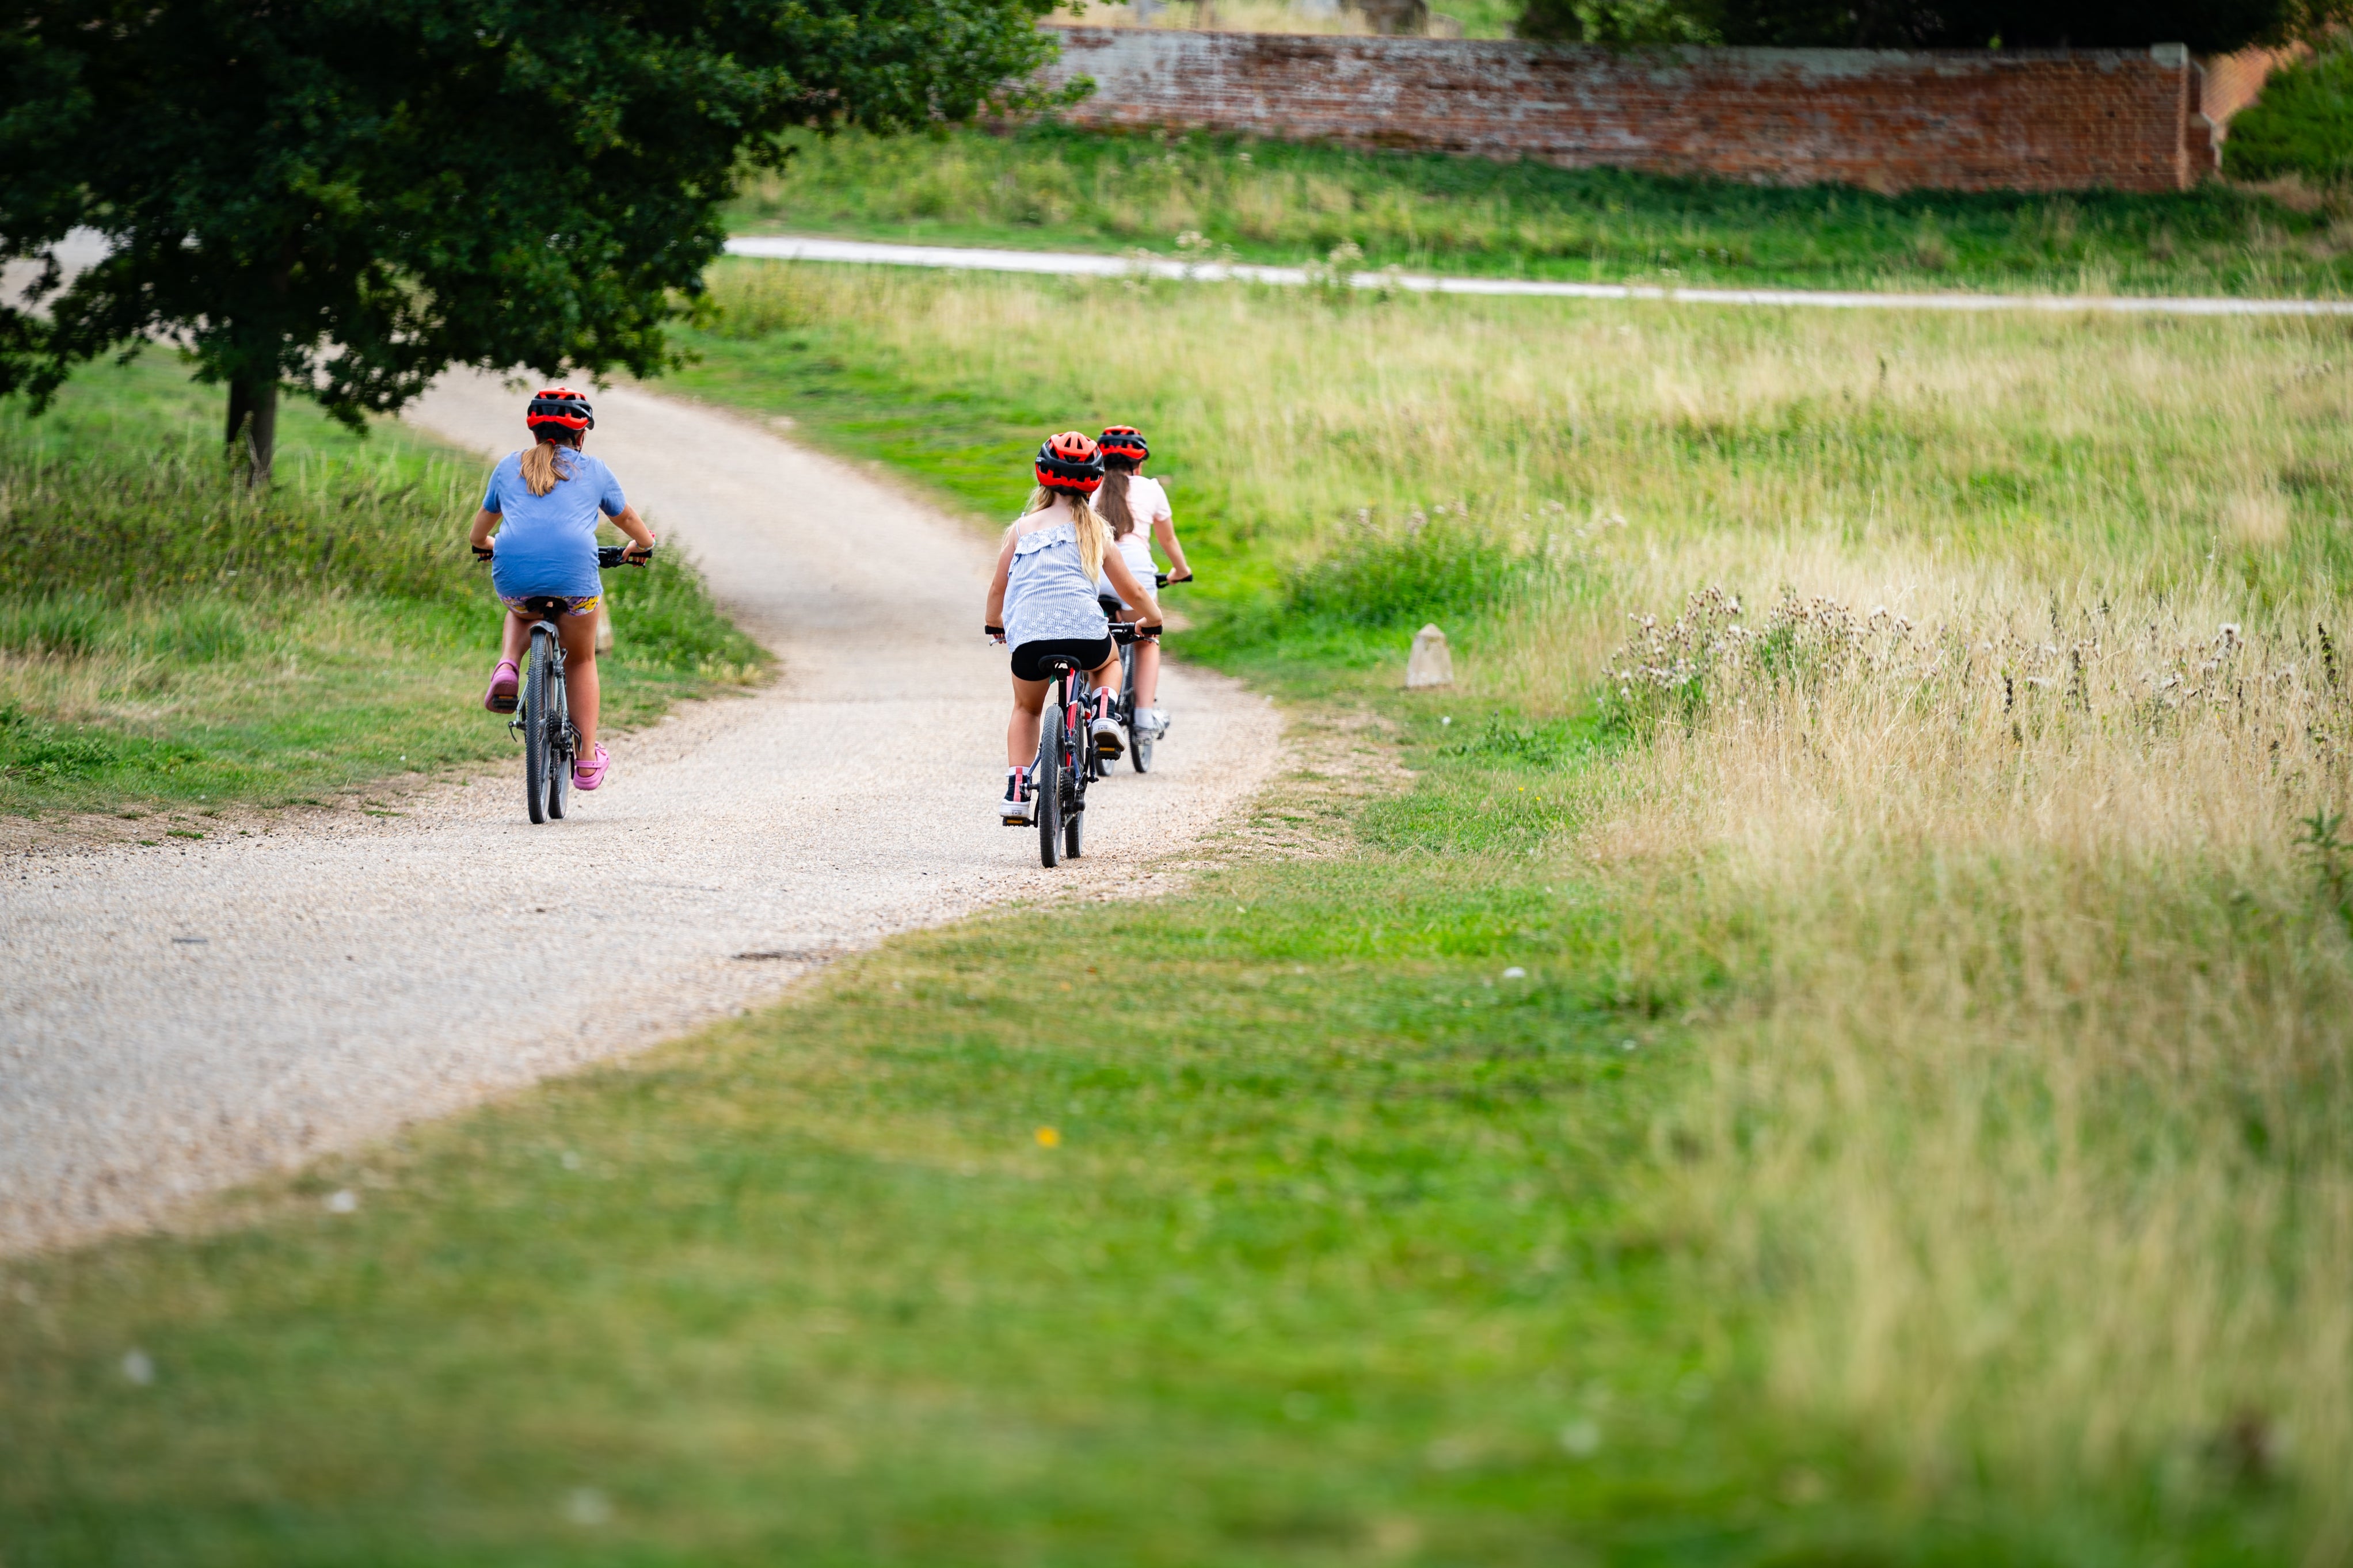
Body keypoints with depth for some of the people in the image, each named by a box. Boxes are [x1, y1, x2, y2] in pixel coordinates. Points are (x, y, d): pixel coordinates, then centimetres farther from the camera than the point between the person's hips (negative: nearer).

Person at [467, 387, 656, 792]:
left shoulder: (509, 467, 20)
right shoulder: (593, 471, 17)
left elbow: (479, 531, 32)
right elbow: (627, 518, 34)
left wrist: (484, 546, 55)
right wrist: (643, 544, 55)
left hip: (513, 573, 1)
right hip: (574, 573, -1)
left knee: (521, 614, 38)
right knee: (581, 661, 21)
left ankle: (508, 667, 7)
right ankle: (588, 761, 20)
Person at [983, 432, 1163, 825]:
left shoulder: (1023, 527, 16)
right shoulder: (1096, 531, 17)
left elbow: (997, 588, 24)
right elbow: (1133, 591, 24)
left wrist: (994, 625, 45)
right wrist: (1152, 618, 45)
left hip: (1029, 636, 0)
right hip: (1086, 633, 0)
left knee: (1026, 709, 28)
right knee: (1109, 660, 37)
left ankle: (1017, 793, 12)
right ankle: (1105, 716, 8)